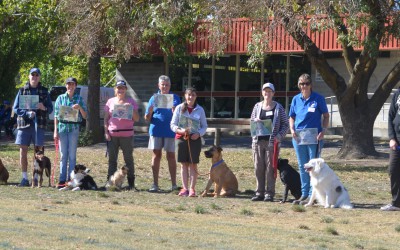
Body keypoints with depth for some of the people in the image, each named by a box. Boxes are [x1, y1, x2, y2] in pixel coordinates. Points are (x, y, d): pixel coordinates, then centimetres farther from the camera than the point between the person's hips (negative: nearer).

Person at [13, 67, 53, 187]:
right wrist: (27, 113, -13)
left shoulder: (44, 91, 9)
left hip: (38, 124, 0)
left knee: (38, 151, -3)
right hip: (24, 123, 0)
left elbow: (50, 109, 8)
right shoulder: (22, 91, 8)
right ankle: (25, 178, 4)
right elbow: (15, 108, 4)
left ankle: (36, 177, 5)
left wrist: (43, 108, -15)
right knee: (23, 151, -2)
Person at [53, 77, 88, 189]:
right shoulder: (60, 98, 9)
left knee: (72, 155, -1)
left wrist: (80, 107, -12)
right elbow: (56, 116, 8)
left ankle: (70, 179, 2)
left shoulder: (79, 99, 7)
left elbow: (85, 116, 6)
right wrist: (55, 131, 2)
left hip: (74, 128, -1)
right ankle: (62, 180, 2)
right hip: (62, 126, 1)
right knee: (63, 155, 2)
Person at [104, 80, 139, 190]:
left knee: (128, 159, 0)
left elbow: (136, 119, 3)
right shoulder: (110, 102, 11)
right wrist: (106, 132, 1)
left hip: (126, 134, -2)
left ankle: (131, 183, 4)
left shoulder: (131, 102, 6)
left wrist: (131, 109, -13)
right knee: (112, 159, 4)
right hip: (112, 134, 2)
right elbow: (106, 118, 12)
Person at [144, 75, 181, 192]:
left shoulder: (175, 98, 5)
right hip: (156, 131, 1)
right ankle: (155, 184, 6)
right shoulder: (154, 98, 8)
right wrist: (149, 112, -14)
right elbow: (147, 118, 8)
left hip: (170, 131, -1)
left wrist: (174, 111, -20)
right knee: (156, 156, 2)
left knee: (171, 156, 2)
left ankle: (174, 184, 7)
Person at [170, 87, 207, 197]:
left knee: (193, 164, -1)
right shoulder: (179, 108, 3)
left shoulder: (200, 110, 5)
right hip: (181, 138, 0)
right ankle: (185, 188, 6)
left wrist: (199, 134, -11)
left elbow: (204, 126, 9)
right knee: (184, 164, 3)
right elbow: (173, 124, 2)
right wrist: (181, 130, -17)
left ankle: (192, 188, 1)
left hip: (195, 139, 0)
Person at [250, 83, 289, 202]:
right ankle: (259, 193, 9)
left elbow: (285, 124, 4)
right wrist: (255, 122, -7)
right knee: (258, 167, 3)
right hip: (258, 141, 3)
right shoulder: (257, 106, 12)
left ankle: (270, 193, 0)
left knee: (270, 167, -4)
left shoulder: (278, 107, 4)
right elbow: (251, 121, 17)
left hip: (271, 141, -3)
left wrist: (279, 136, -11)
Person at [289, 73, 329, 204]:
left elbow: (326, 116, 2)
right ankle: (304, 194, 18)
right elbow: (291, 117, 16)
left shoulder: (318, 98, -2)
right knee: (302, 167, 10)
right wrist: (292, 130, -3)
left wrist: (323, 131, -11)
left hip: (314, 138, -4)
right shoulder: (296, 99, 8)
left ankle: (312, 195, -1)